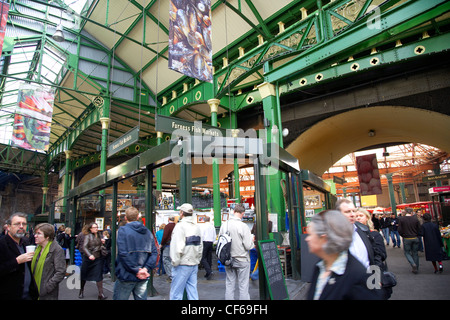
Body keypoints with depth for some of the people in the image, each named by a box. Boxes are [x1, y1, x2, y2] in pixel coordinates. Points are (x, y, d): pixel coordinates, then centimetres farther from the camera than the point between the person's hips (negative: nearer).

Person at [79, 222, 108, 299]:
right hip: (88, 258, -3)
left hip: (98, 258, 3)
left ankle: (101, 294, -1)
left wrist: (102, 242, 0)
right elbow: (84, 247, -18)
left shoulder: (99, 236, 7)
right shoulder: (88, 236, -7)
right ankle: (81, 291, 35)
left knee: (99, 276, -4)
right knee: (84, 275, 12)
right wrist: (89, 255, -30)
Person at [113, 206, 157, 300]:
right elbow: (154, 253, -1)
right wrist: (146, 268, -8)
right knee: (141, 298, 15)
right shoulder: (147, 232, 6)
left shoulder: (123, 230, -9)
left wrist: (136, 270, -14)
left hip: (126, 276, -4)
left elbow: (123, 254, -18)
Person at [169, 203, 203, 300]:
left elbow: (177, 247, -18)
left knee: (176, 294, 3)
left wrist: (175, 262, -7)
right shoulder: (196, 227, 10)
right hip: (194, 265, 7)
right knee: (193, 292, 12)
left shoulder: (180, 226, -12)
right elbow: (200, 247, 12)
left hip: (182, 265, -7)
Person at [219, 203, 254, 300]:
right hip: (242, 260, -4)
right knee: (243, 285, 8)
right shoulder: (243, 226, -18)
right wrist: (252, 239, 3)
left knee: (229, 285, 15)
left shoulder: (224, 225, -4)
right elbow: (248, 246, -16)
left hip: (228, 260, 4)